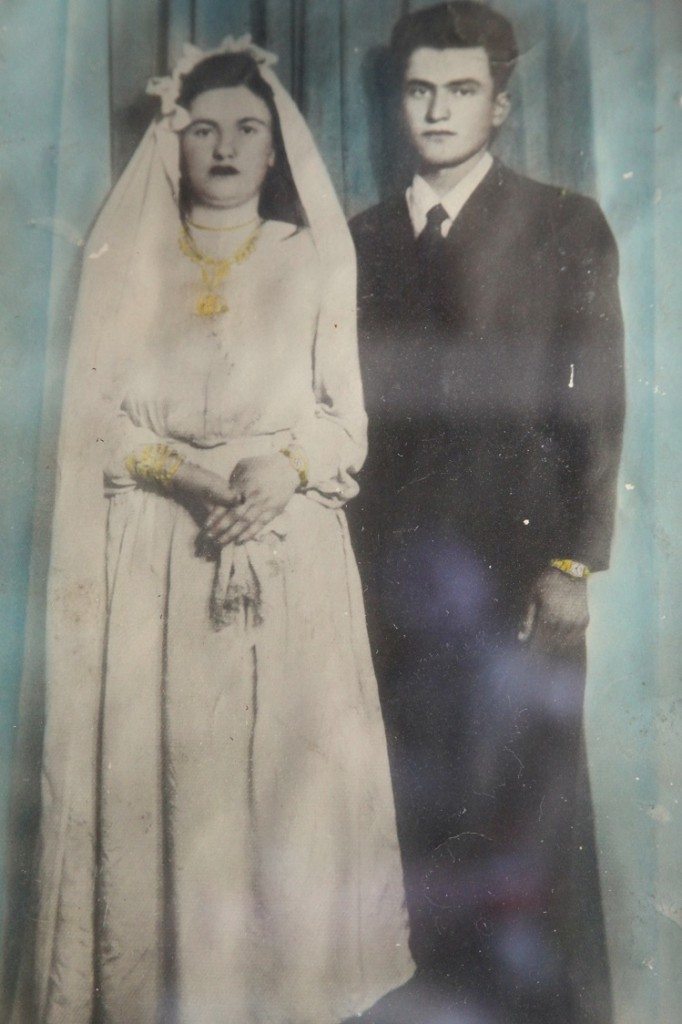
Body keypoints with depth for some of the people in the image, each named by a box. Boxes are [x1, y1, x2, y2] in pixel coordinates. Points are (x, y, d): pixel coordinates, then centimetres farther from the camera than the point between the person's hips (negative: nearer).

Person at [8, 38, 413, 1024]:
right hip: (154, 556, 0)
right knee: (155, 767, 1)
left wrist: (283, 467, -16)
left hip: (289, 552, 0)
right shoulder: (123, 261, 9)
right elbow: (95, 415, 2)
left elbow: (345, 418, 4)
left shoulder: (317, 259, 9)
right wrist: (191, 473, -14)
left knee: (288, 766, 1)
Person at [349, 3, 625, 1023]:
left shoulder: (566, 228, 5)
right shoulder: (362, 237, 13)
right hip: (390, 558, 3)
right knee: (418, 789, 8)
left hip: (516, 557, -2)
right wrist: (346, 546, 2)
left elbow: (596, 404, -1)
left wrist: (573, 563, -8)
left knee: (526, 789, 4)